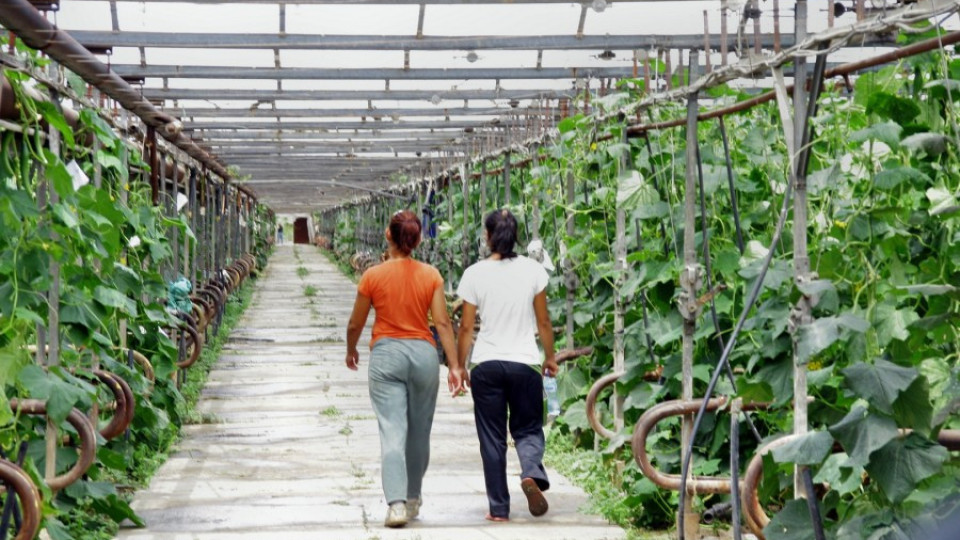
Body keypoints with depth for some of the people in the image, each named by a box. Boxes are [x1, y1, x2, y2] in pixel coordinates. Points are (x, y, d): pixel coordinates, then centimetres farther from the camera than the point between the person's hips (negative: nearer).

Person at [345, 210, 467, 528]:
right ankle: (413, 499, 30)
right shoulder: (431, 276, 0)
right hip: (423, 353, 2)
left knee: (392, 433, -7)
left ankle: (397, 503, -20)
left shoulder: (373, 276, -3)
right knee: (419, 433, 16)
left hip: (385, 354, -2)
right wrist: (454, 365, -1)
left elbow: (355, 324, 4)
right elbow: (443, 323, -4)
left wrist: (351, 351, 23)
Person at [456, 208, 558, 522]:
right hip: (524, 363, 0)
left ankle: (499, 508, 8)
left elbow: (466, 326, 0)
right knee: (528, 428, 14)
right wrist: (550, 357, 18)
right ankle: (532, 473, -16)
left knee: (492, 437, 8)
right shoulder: (532, 270, -2)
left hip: (486, 365, 0)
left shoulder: (475, 274, -4)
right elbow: (543, 322, 4)